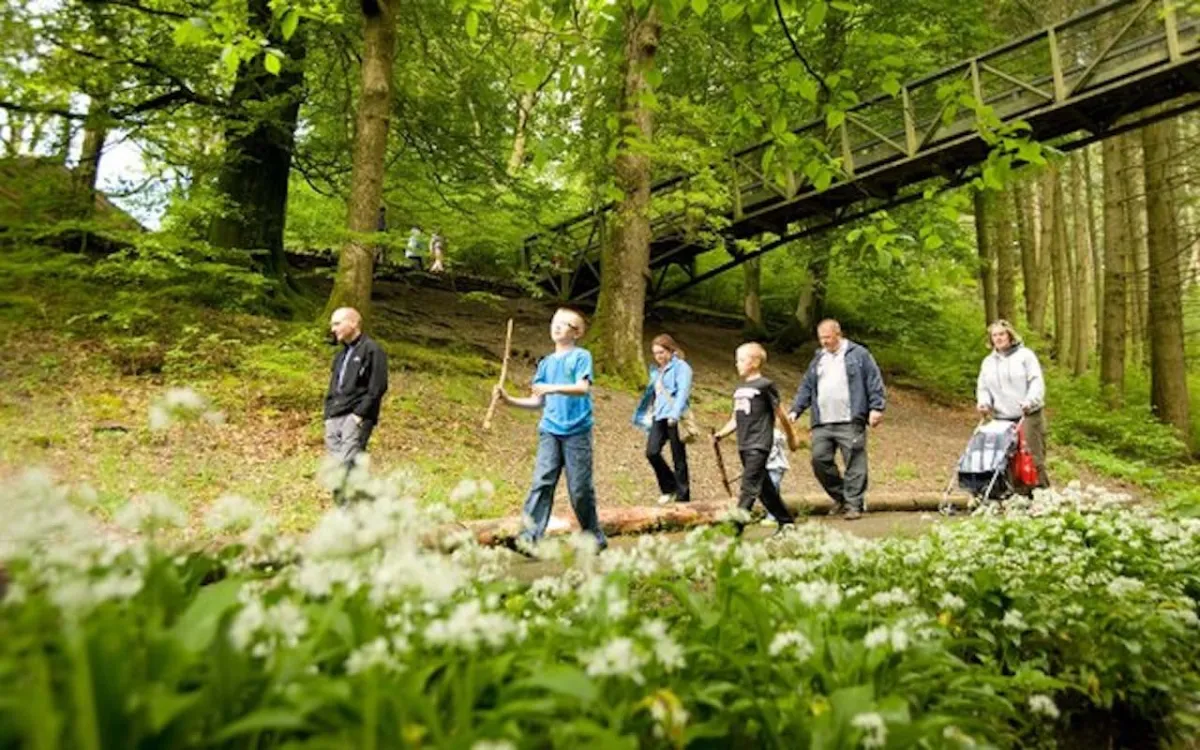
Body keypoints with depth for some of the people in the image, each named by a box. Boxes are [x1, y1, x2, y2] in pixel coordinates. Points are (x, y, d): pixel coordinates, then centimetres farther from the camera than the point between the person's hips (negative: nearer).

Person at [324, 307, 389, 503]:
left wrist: (359, 414, -15)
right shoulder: (341, 355, 23)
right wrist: (328, 415, 13)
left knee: (346, 465, -19)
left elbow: (378, 387, -10)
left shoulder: (371, 350, -2)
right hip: (334, 419, 8)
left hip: (356, 418, -8)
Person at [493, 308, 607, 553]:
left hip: (577, 431, -4)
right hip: (550, 431, 4)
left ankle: (594, 537, 17)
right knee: (541, 482, -9)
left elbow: (583, 388, -16)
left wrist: (554, 388, -30)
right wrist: (509, 400, 3)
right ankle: (530, 537, -14)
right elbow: (537, 401, 17)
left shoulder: (581, 356, 1)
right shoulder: (546, 363, 17)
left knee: (580, 488, 0)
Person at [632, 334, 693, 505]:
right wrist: (647, 415, 18)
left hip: (675, 419, -6)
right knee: (652, 452, -7)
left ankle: (682, 496, 13)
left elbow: (683, 391, -16)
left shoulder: (681, 367, -4)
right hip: (659, 417, 6)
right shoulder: (656, 370, 19)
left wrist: (675, 414, -28)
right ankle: (669, 487, 13)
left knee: (678, 457, 1)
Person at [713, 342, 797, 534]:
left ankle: (735, 528, -16)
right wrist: (720, 434, 1)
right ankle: (786, 520, 28)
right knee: (764, 487, 15)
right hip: (744, 446, 8)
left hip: (759, 444, -8)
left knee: (749, 487, -12)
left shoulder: (765, 386, -7)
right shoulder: (739, 389, 15)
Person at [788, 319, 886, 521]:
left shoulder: (858, 354, 3)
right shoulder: (818, 359, 19)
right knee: (819, 459, -1)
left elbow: (874, 381, -2)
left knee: (854, 463, -4)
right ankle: (840, 496, 17)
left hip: (850, 422, -5)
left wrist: (876, 408, -10)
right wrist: (795, 410, 11)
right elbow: (806, 387, 20)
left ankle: (854, 504, 5)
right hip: (822, 423, 5)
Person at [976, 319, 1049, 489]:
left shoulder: (1025, 355, 5)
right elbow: (983, 387, 18)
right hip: (1002, 420, 4)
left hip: (1028, 417, -4)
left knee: (1033, 458, -6)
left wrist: (1030, 401, -21)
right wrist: (983, 402, -4)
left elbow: (1037, 382, -4)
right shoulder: (987, 362, 18)